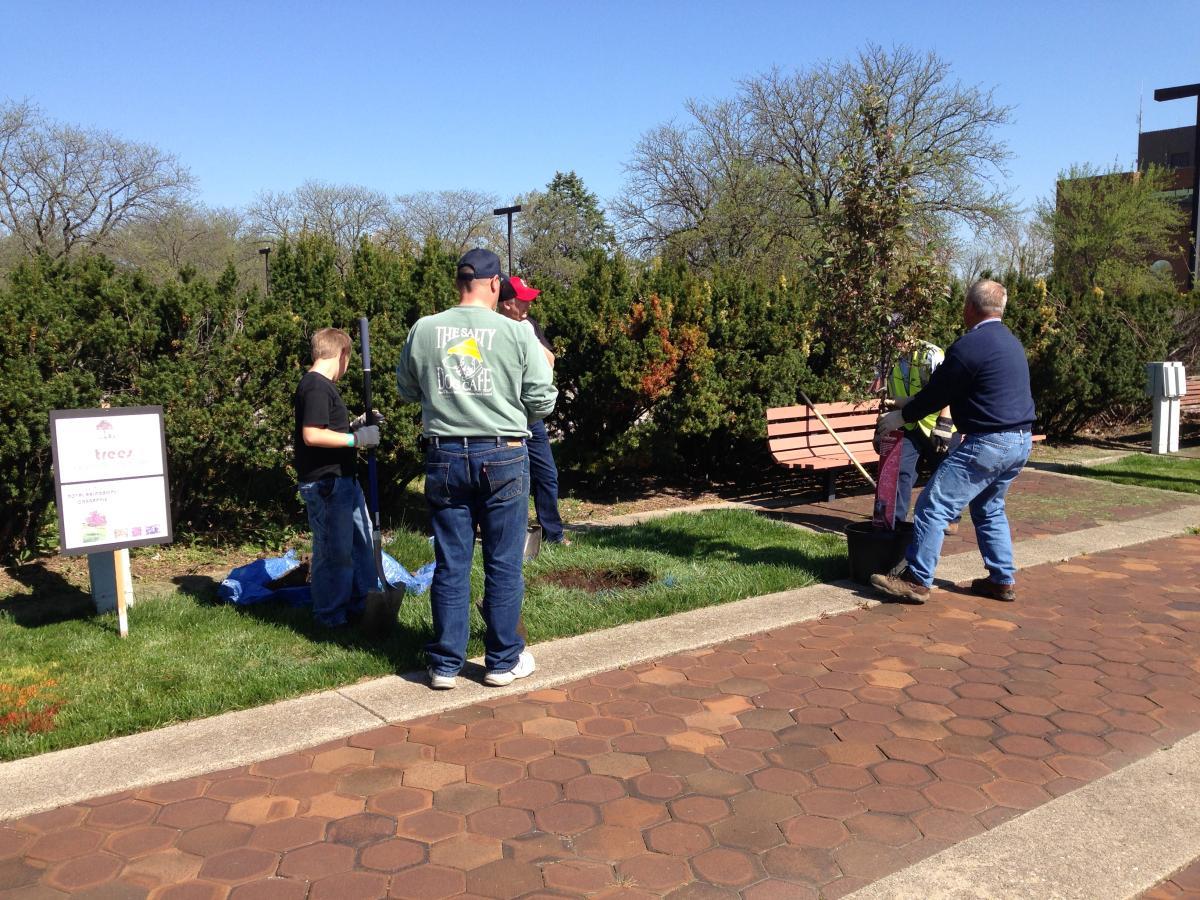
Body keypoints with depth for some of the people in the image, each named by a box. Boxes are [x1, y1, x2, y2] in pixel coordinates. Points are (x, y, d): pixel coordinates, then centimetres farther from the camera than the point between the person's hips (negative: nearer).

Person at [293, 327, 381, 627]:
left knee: (361, 542, 19)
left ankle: (363, 602, 31)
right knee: (335, 551, -1)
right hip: (325, 484, -11)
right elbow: (312, 435, -25)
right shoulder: (316, 388, -16)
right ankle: (331, 615, 11)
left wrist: (355, 425, 13)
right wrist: (356, 438, -20)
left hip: (344, 480, 11)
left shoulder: (323, 386, 16)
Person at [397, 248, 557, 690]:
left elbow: (407, 389, 13)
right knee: (504, 565, 9)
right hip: (502, 456, -2)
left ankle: (445, 664, 17)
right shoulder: (517, 333, -8)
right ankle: (503, 661, 18)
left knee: (450, 565, 10)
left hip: (445, 457, 3)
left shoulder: (423, 330, 0)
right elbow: (542, 402, -5)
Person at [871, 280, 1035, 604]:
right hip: (1021, 442, 10)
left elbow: (937, 393, -9)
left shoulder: (970, 345, -15)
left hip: (988, 443, -10)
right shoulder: (1011, 341, 16)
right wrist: (912, 406, 28)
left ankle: (916, 580, -1)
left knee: (933, 506, -4)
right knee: (989, 509, 23)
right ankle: (1003, 580, 26)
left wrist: (901, 416, 6)